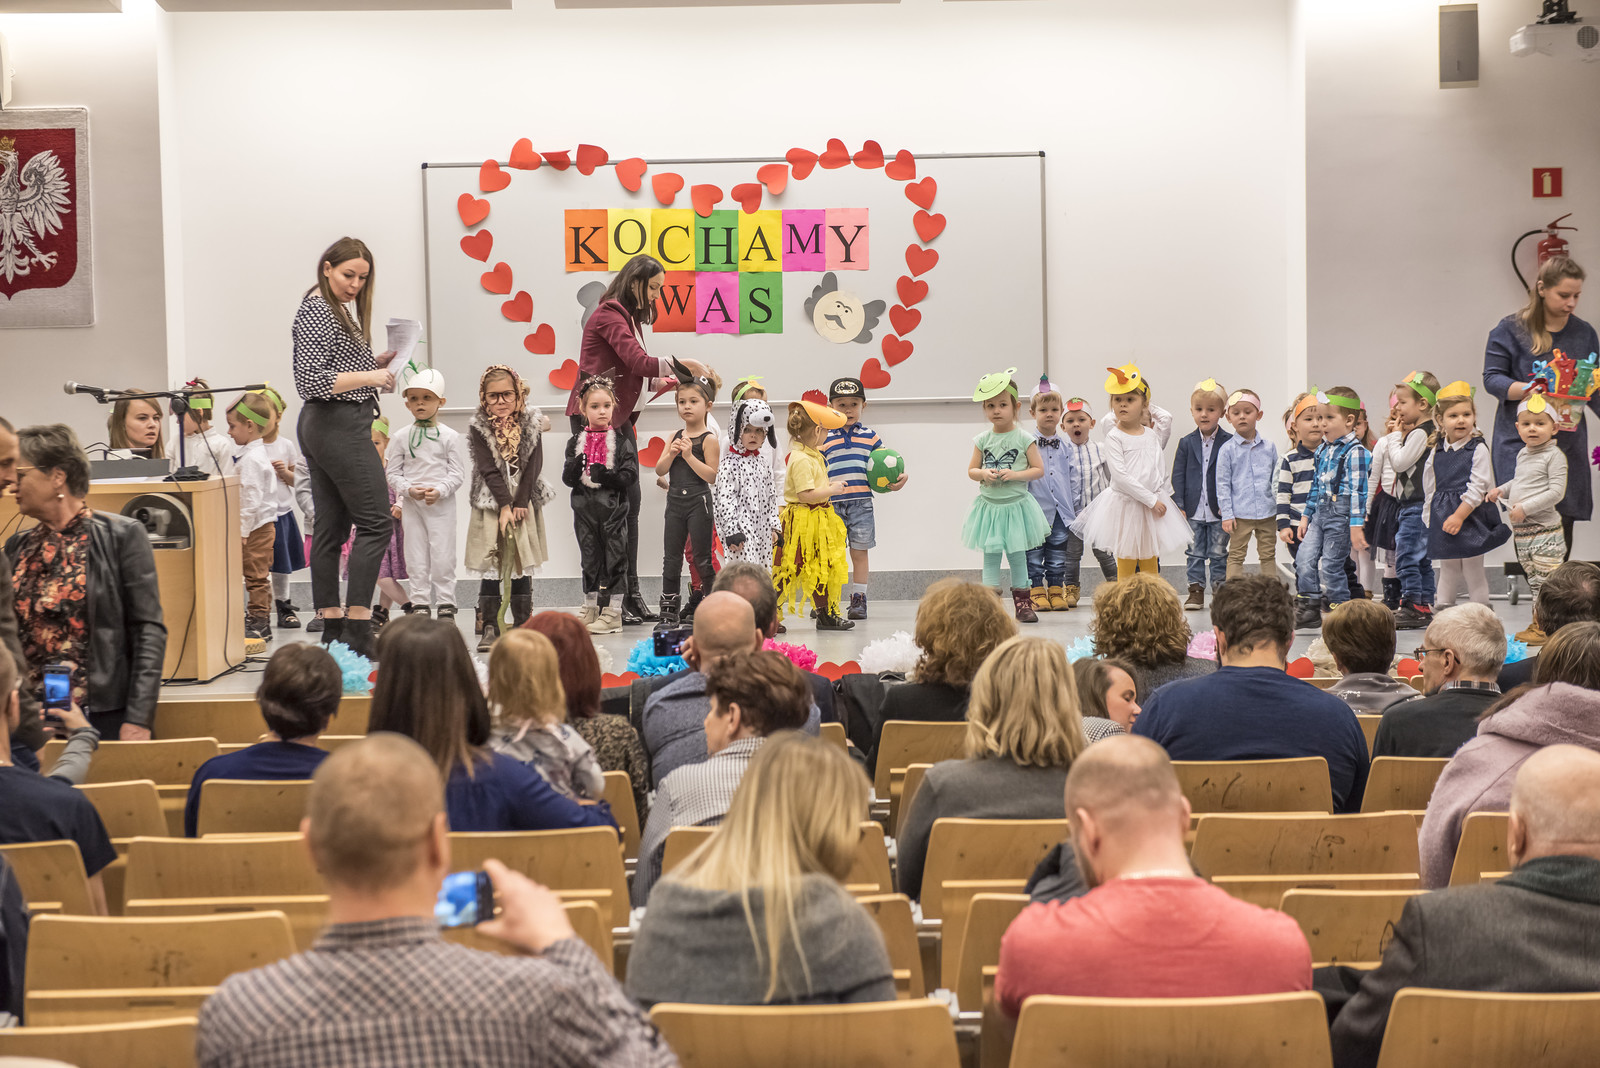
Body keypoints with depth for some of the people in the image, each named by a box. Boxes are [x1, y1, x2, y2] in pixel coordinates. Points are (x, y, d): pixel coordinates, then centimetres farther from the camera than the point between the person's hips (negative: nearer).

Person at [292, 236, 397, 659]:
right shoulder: (316, 312, -13)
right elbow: (310, 381, -20)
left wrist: (376, 362, 8)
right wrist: (370, 377, -20)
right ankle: (357, 628, -12)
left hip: (323, 429, 10)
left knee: (331, 526, 9)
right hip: (339, 427, -10)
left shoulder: (337, 308, 18)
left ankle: (332, 626, 11)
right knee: (375, 522, -10)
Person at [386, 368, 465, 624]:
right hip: (411, 505, 2)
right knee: (416, 559, 4)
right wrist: (409, 489, -13)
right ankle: (420, 605, 10)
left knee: (442, 557, -3)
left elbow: (458, 474, -2)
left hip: (441, 505, -2)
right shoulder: (401, 437, 5)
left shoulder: (449, 437, 0)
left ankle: (445, 605, 5)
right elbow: (392, 472, 5)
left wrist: (439, 490, -18)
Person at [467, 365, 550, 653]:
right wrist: (504, 506, -14)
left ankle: (522, 625, 8)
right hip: (490, 503, -2)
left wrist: (520, 503, -9)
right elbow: (489, 470, -8)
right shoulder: (478, 427, -4)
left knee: (523, 564, 2)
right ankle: (490, 627, -5)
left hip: (524, 501, 2)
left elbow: (533, 466, -2)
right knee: (489, 564, -7)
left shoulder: (531, 423, 1)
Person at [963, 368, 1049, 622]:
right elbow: (971, 470, 10)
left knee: (1017, 555, 3)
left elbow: (1038, 469, -2)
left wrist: (1015, 474, -16)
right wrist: (983, 474, -12)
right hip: (988, 505, 2)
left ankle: (1022, 602, 12)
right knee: (990, 554, 3)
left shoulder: (1024, 439, -3)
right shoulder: (982, 440, 4)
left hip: (1016, 505, -2)